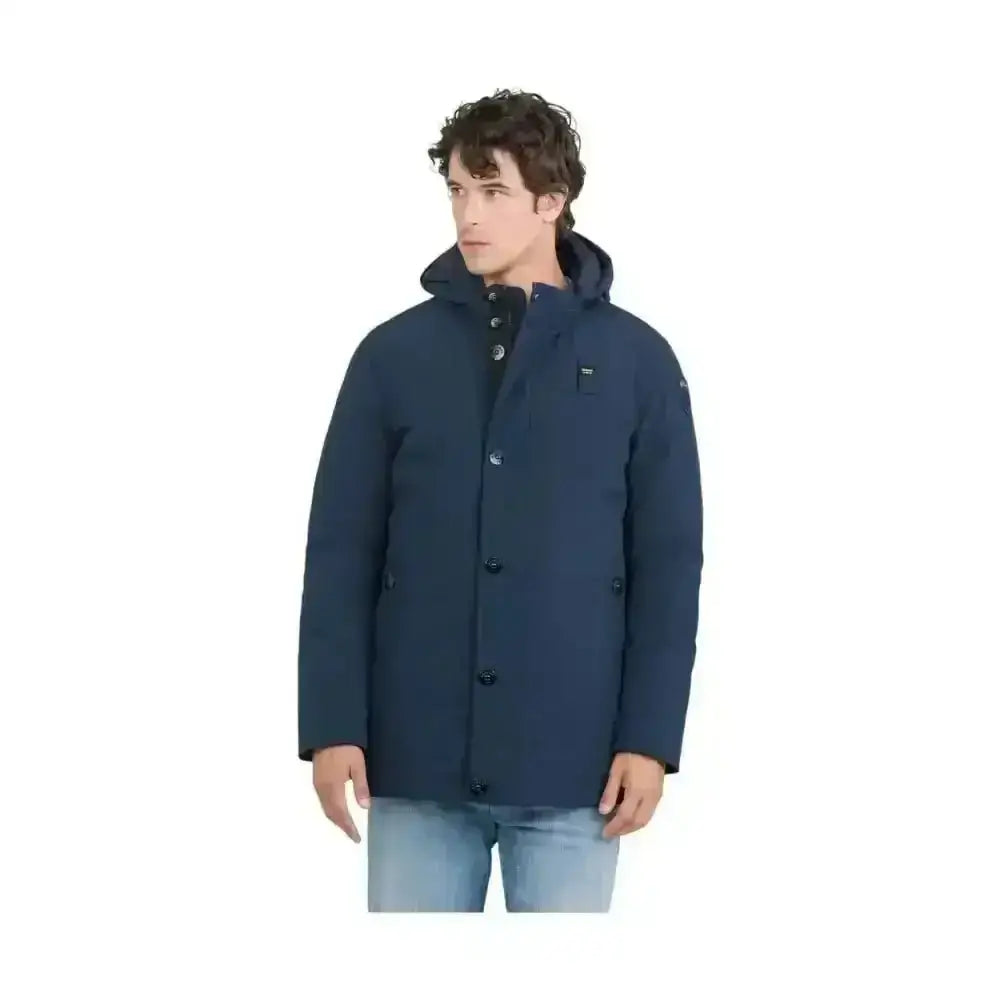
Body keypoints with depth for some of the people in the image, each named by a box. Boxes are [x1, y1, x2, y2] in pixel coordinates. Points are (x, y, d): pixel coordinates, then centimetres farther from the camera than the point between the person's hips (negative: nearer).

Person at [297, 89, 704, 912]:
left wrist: (650, 737, -6)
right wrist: (332, 725, -4)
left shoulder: (635, 360, 1)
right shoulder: (394, 354, 4)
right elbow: (340, 555, 3)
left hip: (569, 762, -1)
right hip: (417, 757, 1)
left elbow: (669, 563, 1)